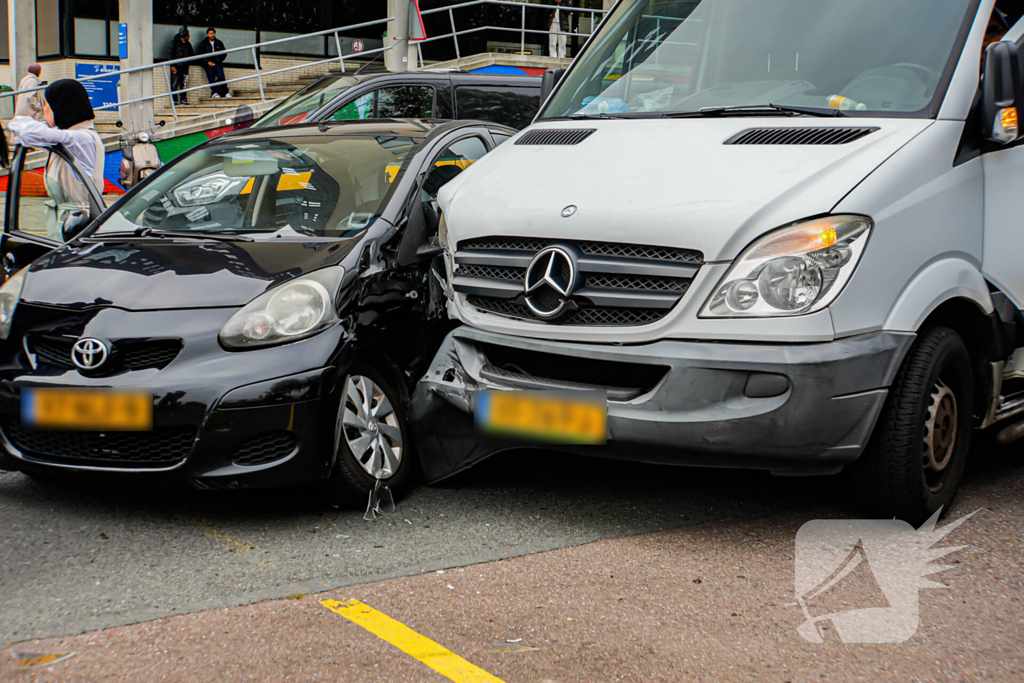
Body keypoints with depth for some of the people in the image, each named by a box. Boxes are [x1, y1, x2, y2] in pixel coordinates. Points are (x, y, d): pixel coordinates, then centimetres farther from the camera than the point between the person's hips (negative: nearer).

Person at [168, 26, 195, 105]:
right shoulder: (175, 42, 0)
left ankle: (183, 100, 5)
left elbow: (192, 54, 25)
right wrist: (172, 65, -12)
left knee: (184, 84, 1)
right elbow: (170, 54, -5)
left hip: (185, 67, 5)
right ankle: (174, 100, -6)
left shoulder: (188, 44, 16)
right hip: (176, 67, -5)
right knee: (174, 84, -7)